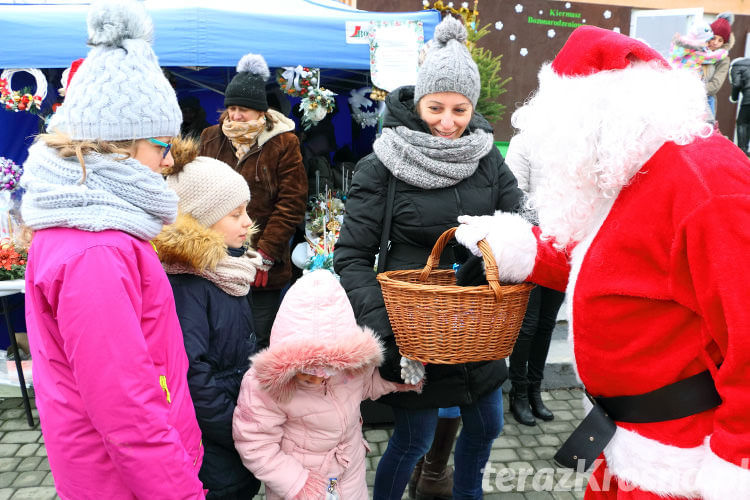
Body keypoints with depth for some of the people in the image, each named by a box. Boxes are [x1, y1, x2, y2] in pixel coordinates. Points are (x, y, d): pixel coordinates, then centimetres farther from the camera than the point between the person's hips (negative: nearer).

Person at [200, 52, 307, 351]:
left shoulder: (283, 144, -1)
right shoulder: (211, 138, 10)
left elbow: (291, 204, -5)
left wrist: (266, 253, -11)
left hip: (264, 269, -3)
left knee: (259, 341, 4)